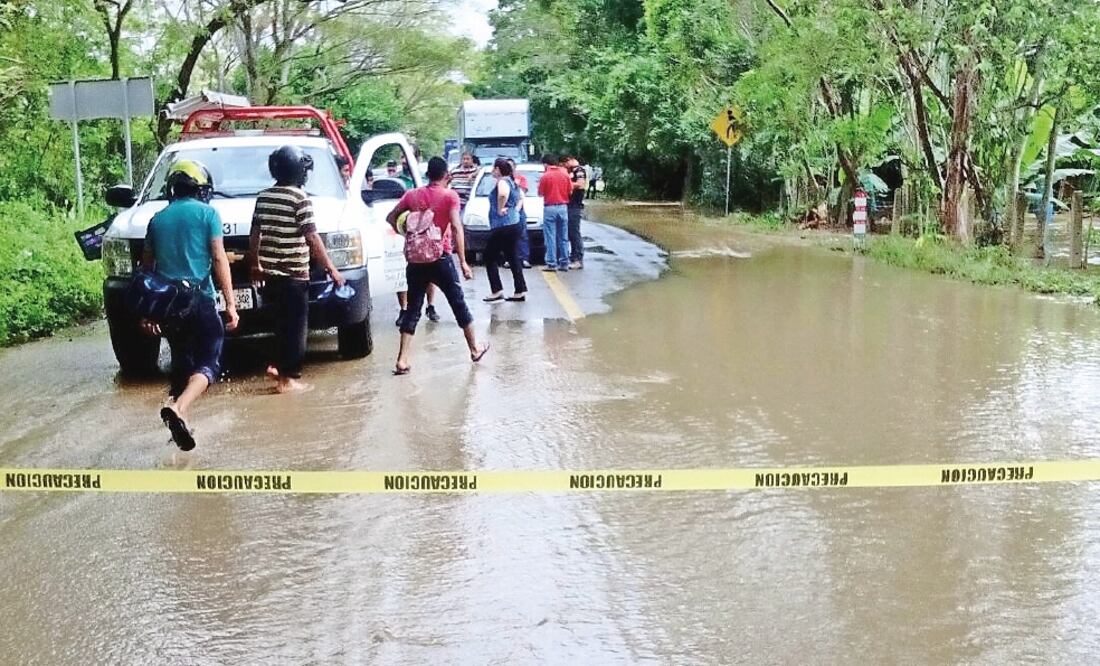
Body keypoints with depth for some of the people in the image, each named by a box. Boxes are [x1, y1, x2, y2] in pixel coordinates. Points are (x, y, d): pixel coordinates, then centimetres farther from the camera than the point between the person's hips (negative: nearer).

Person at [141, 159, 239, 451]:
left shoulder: (158, 219, 12)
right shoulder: (207, 213, -1)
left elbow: (147, 265, 14)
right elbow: (219, 260, -7)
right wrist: (230, 303, -7)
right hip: (199, 299, -5)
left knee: (181, 362, 18)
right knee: (208, 361, -3)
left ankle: (177, 415, 17)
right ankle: (178, 408, -28)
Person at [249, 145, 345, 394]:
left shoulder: (264, 197, 9)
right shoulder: (300, 198, -12)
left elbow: (254, 235, 13)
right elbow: (311, 238, -15)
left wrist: (255, 264, 24)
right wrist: (331, 269, -10)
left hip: (269, 273, 7)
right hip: (294, 275, -7)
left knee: (282, 323, 22)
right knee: (295, 326, 1)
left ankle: (279, 366, 24)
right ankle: (288, 378, 2)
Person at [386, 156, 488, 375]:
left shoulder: (412, 195, 4)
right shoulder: (450, 196, -6)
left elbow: (391, 217, 8)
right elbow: (456, 228, -14)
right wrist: (463, 262, -15)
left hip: (416, 260, 3)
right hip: (440, 259, -3)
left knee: (413, 309, 6)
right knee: (459, 304, 13)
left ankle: (402, 360, -2)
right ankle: (475, 349, 24)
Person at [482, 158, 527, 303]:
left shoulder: (502, 182, -13)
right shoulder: (512, 182, 15)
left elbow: (503, 194, -36)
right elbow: (521, 198, 31)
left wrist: (500, 209, -22)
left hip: (502, 226, -9)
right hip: (514, 224, 9)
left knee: (490, 258, 1)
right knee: (513, 258, 10)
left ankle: (497, 291, -3)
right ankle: (520, 291, 9)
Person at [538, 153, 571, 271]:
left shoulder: (545, 176, -9)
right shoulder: (565, 174, 2)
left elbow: (540, 194, -1)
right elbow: (570, 191, 7)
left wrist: (539, 186, 17)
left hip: (550, 208, -4)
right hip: (563, 207, 4)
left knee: (550, 237, -1)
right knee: (563, 237, 9)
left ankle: (551, 264, -3)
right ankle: (564, 263, 11)